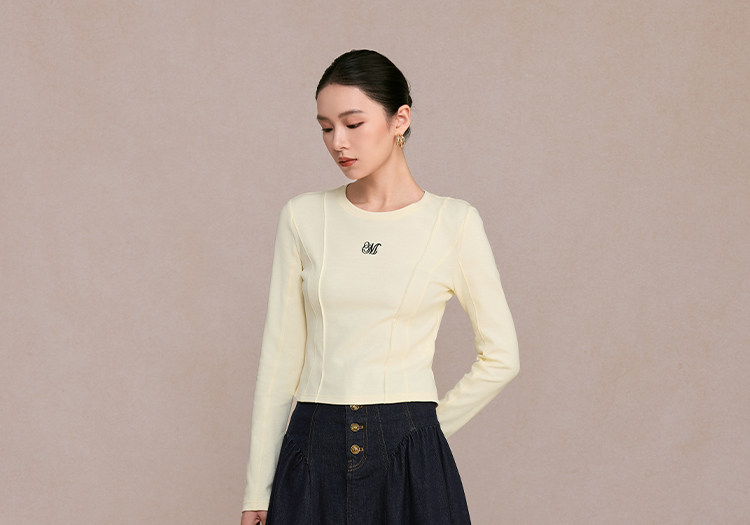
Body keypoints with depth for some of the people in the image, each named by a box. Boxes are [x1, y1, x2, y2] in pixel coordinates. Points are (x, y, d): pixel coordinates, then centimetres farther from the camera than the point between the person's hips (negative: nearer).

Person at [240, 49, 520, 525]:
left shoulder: (454, 222, -2)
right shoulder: (304, 217, 4)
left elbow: (501, 358, 4)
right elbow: (280, 356, 5)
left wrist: (423, 429, 3)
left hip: (409, 460, -2)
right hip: (313, 454, 2)